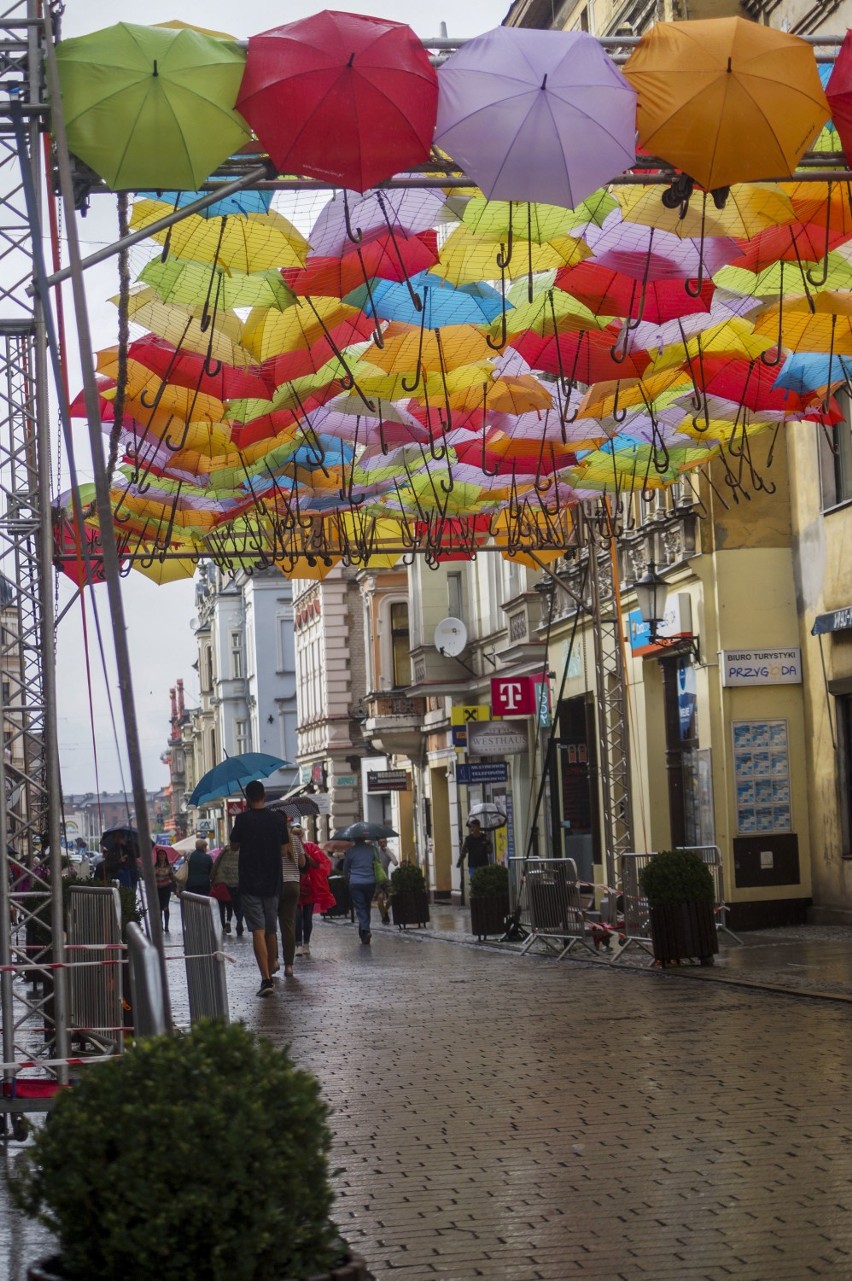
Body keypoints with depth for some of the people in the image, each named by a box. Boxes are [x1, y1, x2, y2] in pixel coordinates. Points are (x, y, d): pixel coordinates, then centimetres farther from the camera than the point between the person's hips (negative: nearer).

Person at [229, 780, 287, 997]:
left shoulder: (243, 819, -10)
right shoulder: (278, 819, 0)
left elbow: (234, 845, 4)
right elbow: (284, 849, 6)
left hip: (250, 884, -4)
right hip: (272, 883, 4)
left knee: (258, 931, -8)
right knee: (271, 931, 15)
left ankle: (265, 979, -20)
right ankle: (270, 976, 25)